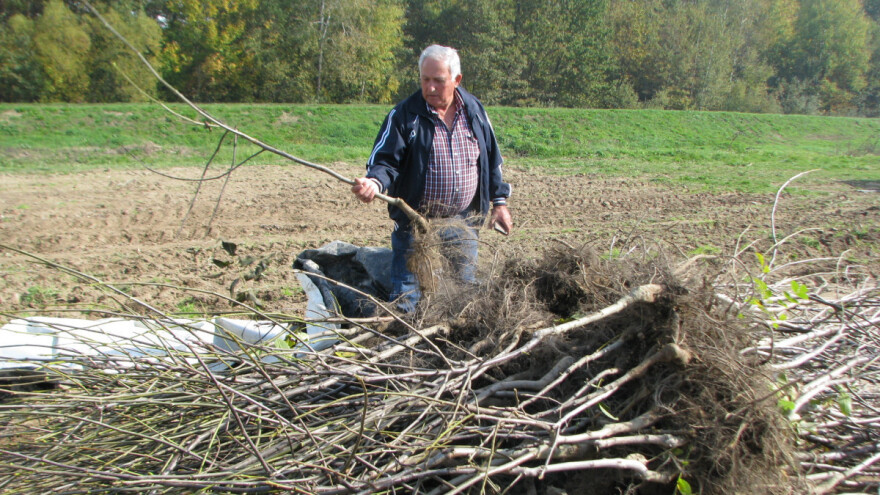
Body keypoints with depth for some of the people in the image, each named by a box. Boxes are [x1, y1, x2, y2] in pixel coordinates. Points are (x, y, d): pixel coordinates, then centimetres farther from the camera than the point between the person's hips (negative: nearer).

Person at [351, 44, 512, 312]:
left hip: (463, 225, 4)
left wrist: (499, 200, 12)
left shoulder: (474, 110, 4)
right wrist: (375, 182, -35)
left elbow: (492, 159, 13)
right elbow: (385, 161, -13)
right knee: (407, 297, 3)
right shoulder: (404, 115, -9)